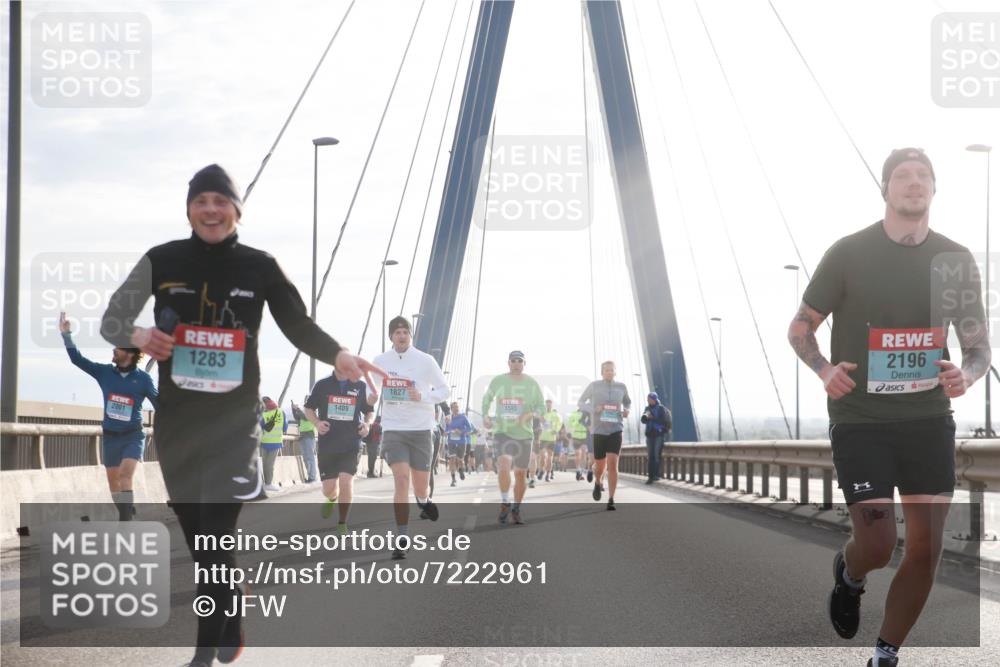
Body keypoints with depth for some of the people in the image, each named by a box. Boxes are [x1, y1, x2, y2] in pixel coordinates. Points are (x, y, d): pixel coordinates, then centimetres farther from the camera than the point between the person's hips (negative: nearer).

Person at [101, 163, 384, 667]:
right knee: (195, 534, 10)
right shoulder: (162, 261, 0)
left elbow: (299, 325, 4)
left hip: (235, 420, -2)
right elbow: (111, 319, 2)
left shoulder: (259, 266, 0)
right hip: (176, 420, 2)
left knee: (216, 536, -11)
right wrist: (137, 336, -21)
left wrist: (337, 355, -15)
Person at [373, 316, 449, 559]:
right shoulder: (380, 361, 3)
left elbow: (445, 390, 0)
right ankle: (402, 539, -12)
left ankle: (423, 499, 46)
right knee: (401, 478, -16)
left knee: (420, 487, 6)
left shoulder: (425, 361, -4)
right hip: (393, 429, 0)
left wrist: (422, 396, -14)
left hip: (421, 429, 0)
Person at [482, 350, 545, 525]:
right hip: (502, 432, -2)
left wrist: (530, 415, -16)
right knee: (503, 463, -25)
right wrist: (485, 415, 1)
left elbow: (541, 405, 4)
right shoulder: (498, 381, 1)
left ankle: (516, 509, 26)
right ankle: (505, 503, -10)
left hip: (524, 434, 2)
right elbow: (487, 398, 17)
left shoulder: (531, 384, 1)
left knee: (521, 473, 7)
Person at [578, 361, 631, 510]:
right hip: (599, 431, 0)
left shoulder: (621, 387, 4)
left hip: (615, 430, 0)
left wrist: (626, 411, 1)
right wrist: (594, 409, -13)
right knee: (600, 467, 8)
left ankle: (611, 501, -11)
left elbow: (627, 402, 24)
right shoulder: (594, 385, -3)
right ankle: (597, 483, 45)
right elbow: (580, 403, 6)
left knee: (613, 465, -16)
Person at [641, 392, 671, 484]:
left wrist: (653, 418, -15)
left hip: (659, 434, -5)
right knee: (650, 456, -1)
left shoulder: (661, 409, -3)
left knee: (657, 455, -13)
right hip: (650, 435, 5)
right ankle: (650, 476, -2)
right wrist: (645, 416, -13)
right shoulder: (647, 408, 13)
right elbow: (643, 420, 7)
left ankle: (657, 474, -10)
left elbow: (663, 421, -11)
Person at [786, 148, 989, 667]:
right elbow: (800, 328, 2)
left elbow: (979, 345, 8)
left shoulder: (956, 260, 3)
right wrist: (824, 370, -18)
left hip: (929, 419, 3)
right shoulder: (850, 253, -5)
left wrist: (967, 374, -16)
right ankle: (848, 573, 29)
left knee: (926, 550, 2)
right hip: (860, 419, -3)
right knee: (877, 546, -10)